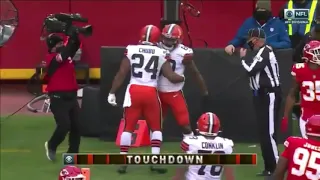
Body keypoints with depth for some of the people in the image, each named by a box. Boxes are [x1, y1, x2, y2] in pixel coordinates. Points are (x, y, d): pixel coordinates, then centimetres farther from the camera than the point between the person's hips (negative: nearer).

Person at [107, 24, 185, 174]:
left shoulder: (131, 50, 2)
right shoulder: (161, 54, 2)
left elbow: (121, 74, 0)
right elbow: (171, 77, 1)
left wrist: (112, 92, 6)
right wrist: (183, 78, 22)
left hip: (134, 91, 0)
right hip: (151, 93, 0)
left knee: (128, 127, 8)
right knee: (156, 127, 15)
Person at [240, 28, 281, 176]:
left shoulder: (265, 52, -15)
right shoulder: (262, 52, 16)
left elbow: (251, 69, -22)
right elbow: (254, 71, 16)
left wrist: (243, 58, -7)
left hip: (269, 96, -11)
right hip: (263, 95, 11)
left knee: (269, 132, -12)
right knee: (264, 132, 12)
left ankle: (277, 168, -12)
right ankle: (269, 167, 17)